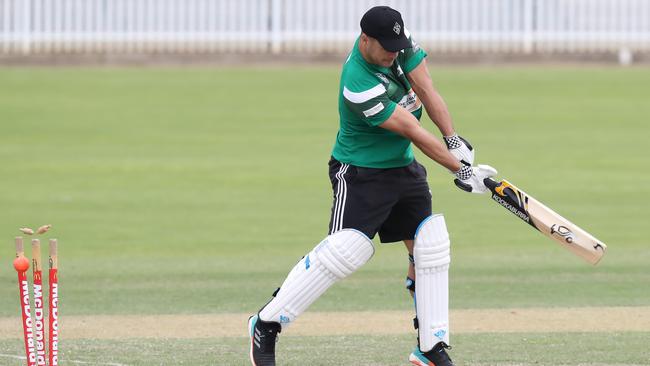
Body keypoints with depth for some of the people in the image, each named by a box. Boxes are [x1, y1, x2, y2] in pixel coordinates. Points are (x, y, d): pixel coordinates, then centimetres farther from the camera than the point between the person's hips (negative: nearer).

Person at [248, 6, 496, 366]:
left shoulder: (397, 42, -8)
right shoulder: (359, 87, -30)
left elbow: (426, 90, -4)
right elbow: (413, 131, -27)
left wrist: (454, 141, -13)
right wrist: (460, 169, -24)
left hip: (404, 169, 8)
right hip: (361, 172, -8)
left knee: (431, 248, 3)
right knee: (346, 249, -19)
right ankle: (266, 325, -8)